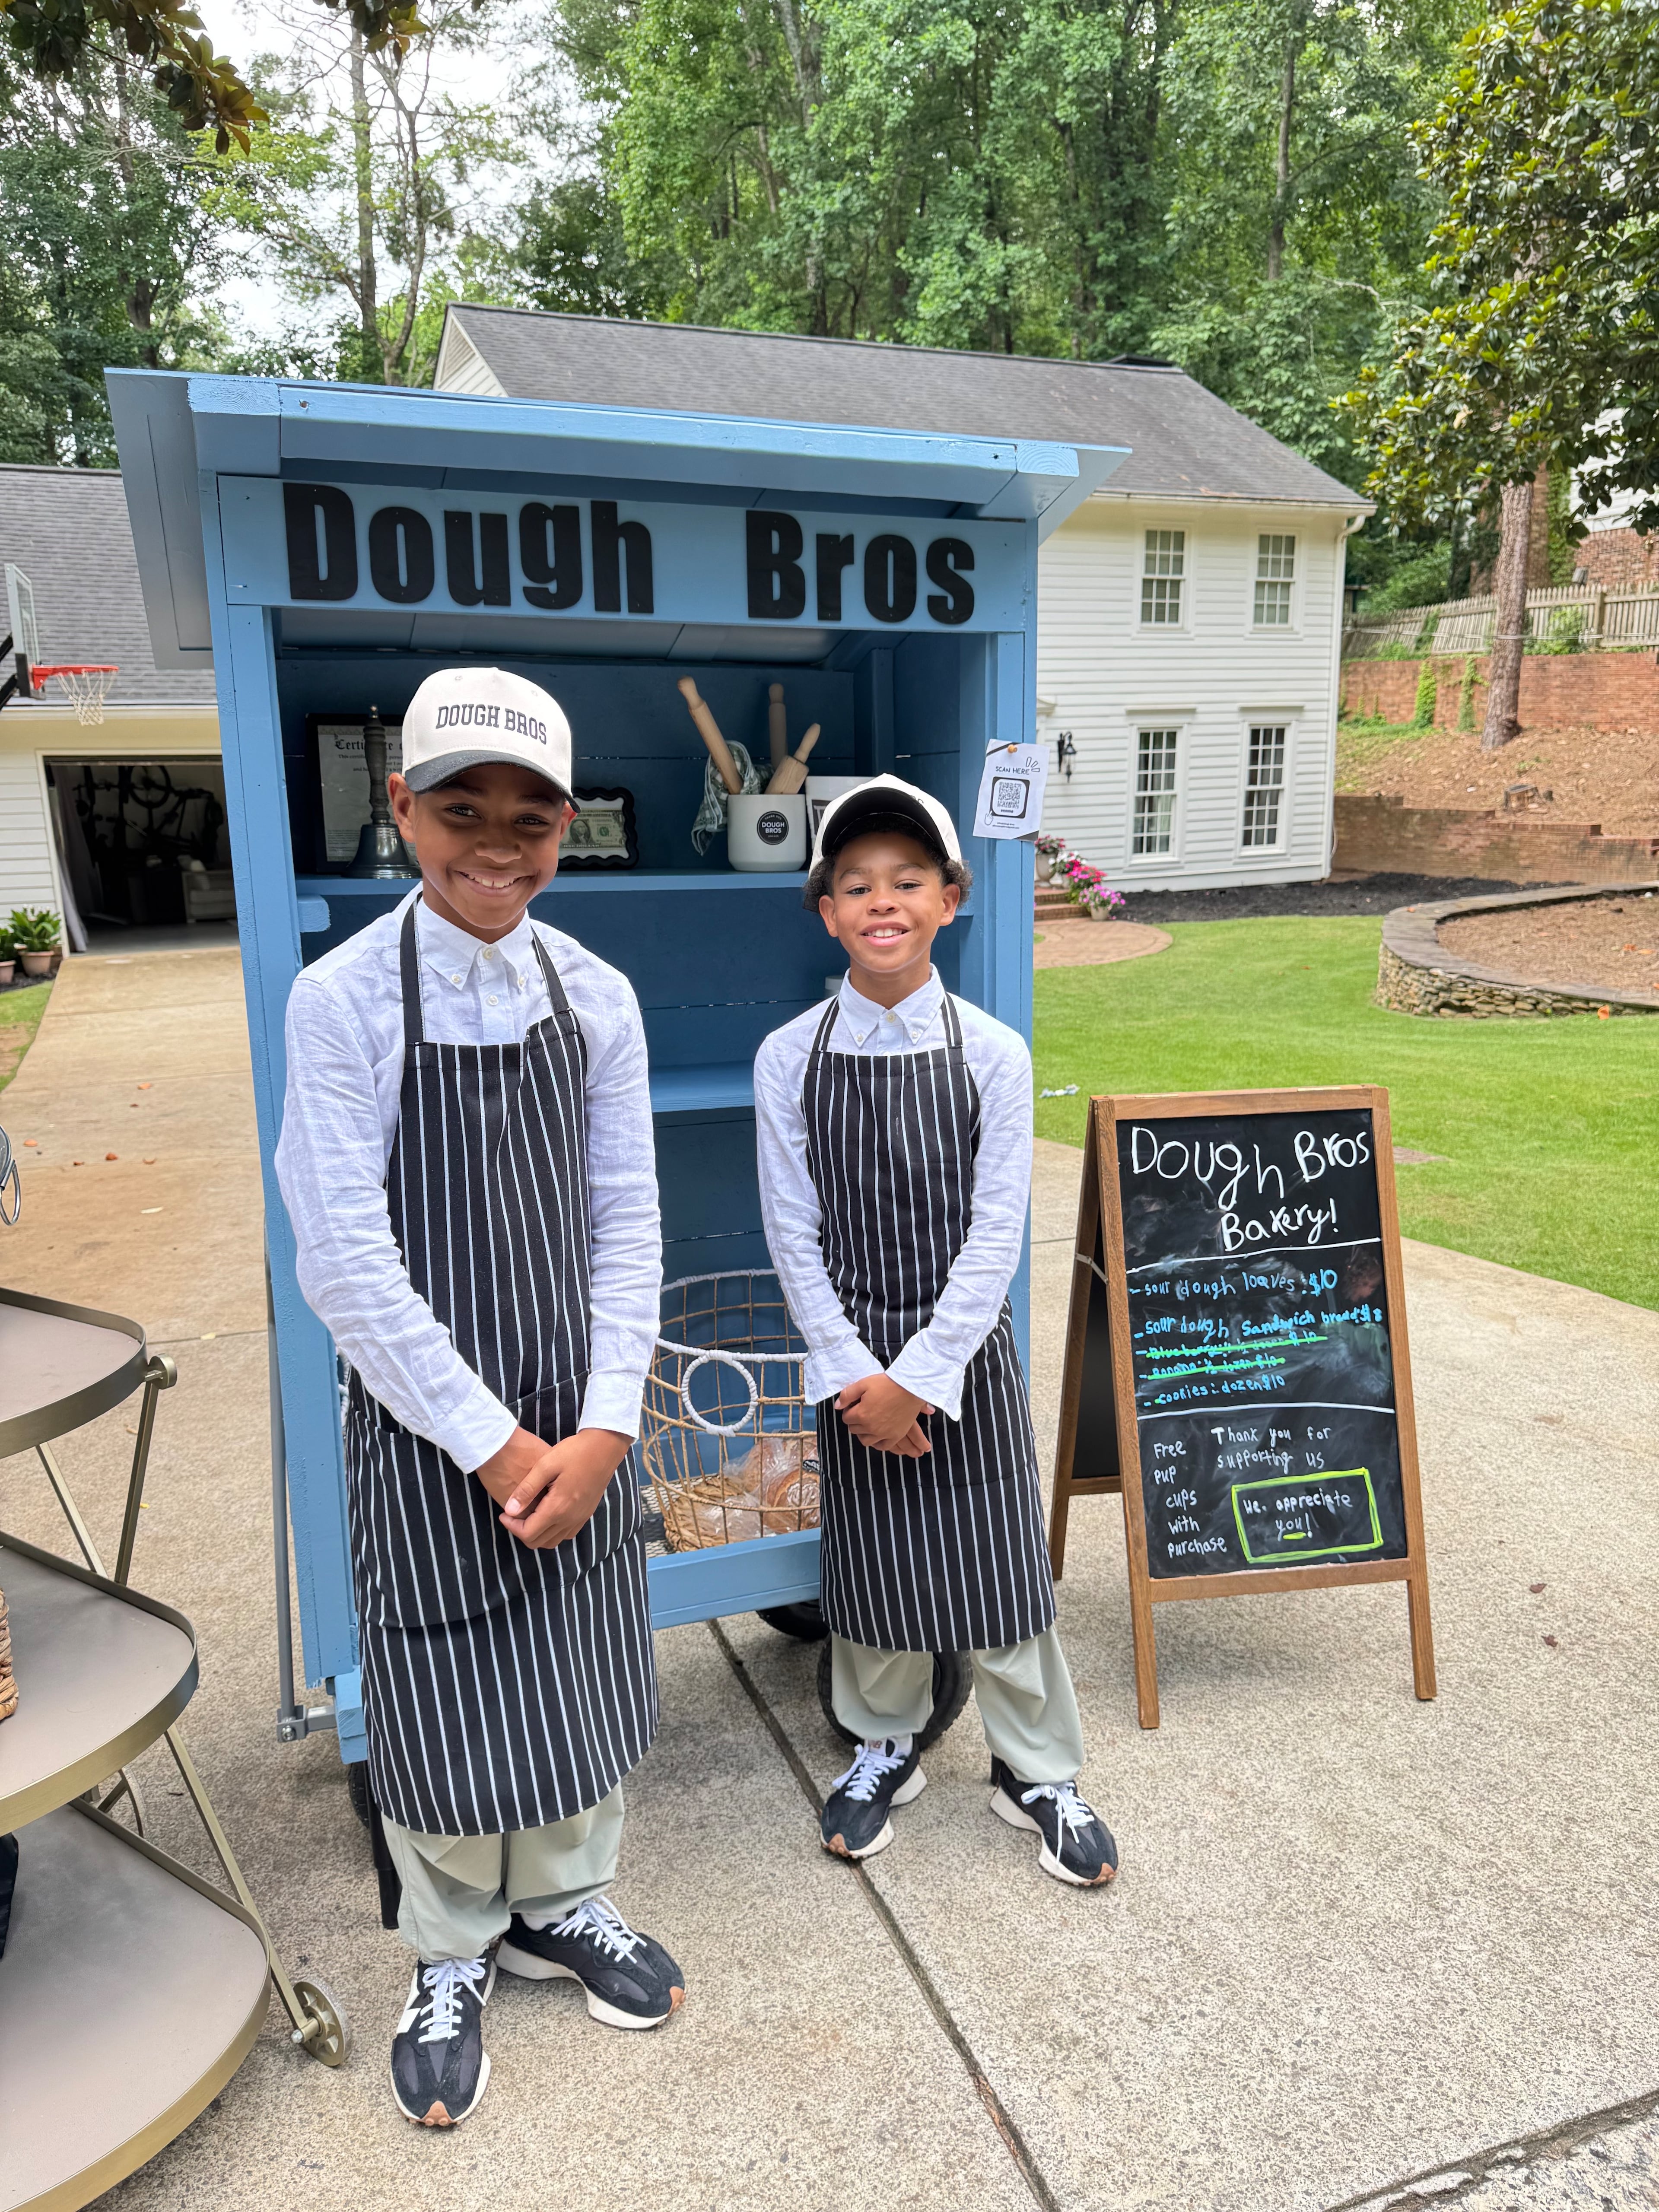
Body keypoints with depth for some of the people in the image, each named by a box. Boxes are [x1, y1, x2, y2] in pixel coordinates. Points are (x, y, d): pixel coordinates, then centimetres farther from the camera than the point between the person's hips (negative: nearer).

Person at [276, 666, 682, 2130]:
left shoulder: (597, 998, -3)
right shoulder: (345, 999, -13)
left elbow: (626, 1222, -1)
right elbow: (345, 1259, -15)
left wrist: (604, 1426, -9)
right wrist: (492, 1444, -14)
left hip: (580, 1411, 3)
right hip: (427, 1420, -3)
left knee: (583, 1670, 17)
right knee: (446, 1695, 12)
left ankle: (565, 1907, 45)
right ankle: (453, 1956, 40)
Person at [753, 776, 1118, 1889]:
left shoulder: (992, 1054, -8)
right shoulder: (790, 1058, -6)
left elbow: (996, 1232, -9)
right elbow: (794, 1234, -4)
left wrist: (918, 1376, -13)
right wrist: (852, 1378, -9)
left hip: (965, 1350, -1)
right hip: (852, 1359, 1)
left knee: (999, 1566, 8)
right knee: (874, 1567, 14)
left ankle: (1038, 1774, 31)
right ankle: (887, 1749, 40)